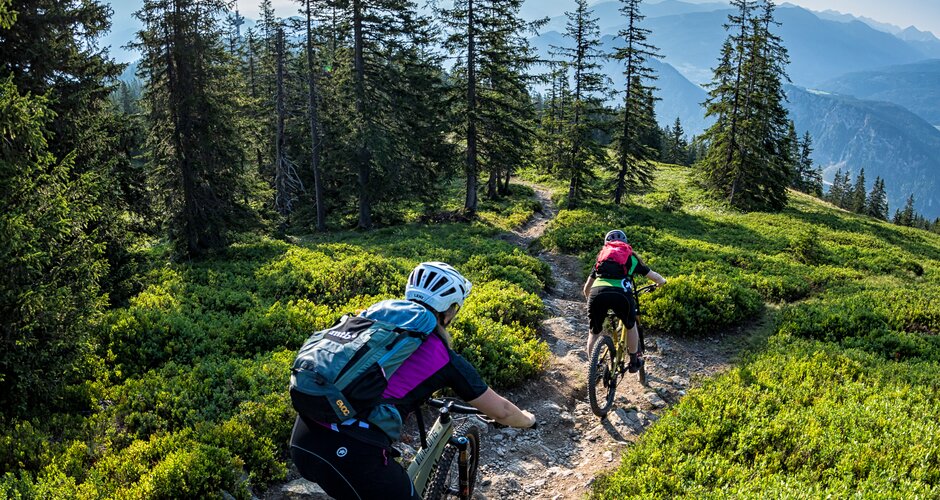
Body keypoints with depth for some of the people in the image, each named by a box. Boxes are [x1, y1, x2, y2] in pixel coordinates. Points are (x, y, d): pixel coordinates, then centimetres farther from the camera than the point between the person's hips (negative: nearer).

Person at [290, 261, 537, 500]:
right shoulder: (446, 358, 6)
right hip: (353, 451, -6)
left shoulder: (375, 312, 19)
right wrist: (528, 419, 41)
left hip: (302, 438, 7)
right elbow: (500, 411, 19)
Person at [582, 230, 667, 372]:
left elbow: (586, 288, 35)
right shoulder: (631, 257, 27)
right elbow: (655, 277, 32)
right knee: (630, 326, 28)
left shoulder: (602, 256, 32)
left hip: (597, 293, 1)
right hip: (621, 293, -1)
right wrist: (661, 282, 55)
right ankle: (634, 362, 36)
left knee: (594, 332, 23)